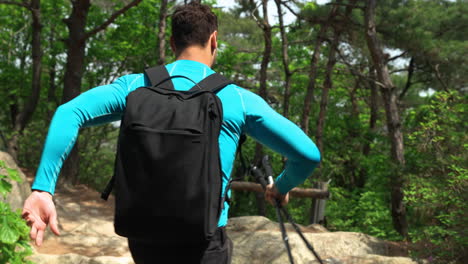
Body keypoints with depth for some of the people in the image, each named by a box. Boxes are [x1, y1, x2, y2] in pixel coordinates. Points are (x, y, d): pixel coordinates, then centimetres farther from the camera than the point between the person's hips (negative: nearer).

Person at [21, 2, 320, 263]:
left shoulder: (136, 85, 0)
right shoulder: (239, 99, -3)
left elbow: (69, 113, -14)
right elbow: (309, 154, -2)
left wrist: (42, 188, -17)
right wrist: (282, 188, 18)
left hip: (144, 237, 3)